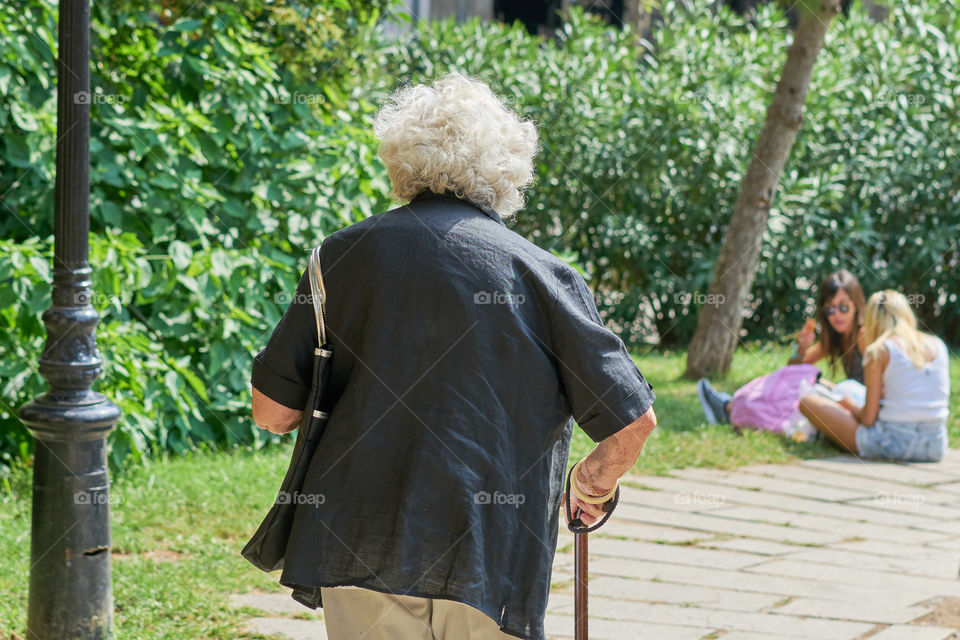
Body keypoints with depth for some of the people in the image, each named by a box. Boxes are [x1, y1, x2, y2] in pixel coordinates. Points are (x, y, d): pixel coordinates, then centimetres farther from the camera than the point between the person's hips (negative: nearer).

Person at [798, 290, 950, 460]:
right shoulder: (938, 345, 9)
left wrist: (851, 406, 16)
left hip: (893, 444, -5)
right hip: (936, 449, 5)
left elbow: (868, 418, -7)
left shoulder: (878, 351, -5)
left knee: (807, 401, 5)